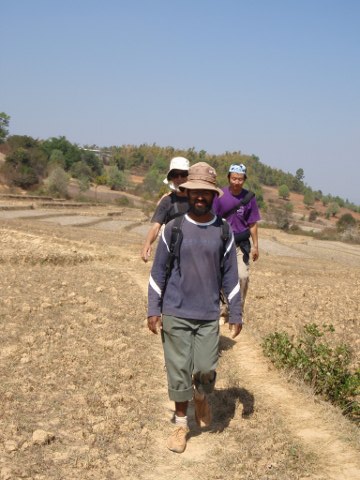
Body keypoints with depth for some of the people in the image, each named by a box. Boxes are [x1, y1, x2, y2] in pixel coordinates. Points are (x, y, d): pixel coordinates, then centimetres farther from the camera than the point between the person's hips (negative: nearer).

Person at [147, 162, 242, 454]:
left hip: (209, 315, 0)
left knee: (206, 369, -6)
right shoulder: (173, 228, -2)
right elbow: (158, 271, 2)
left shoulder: (223, 231, 1)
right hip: (175, 314, 0)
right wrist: (153, 310, -3)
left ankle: (201, 396, 28)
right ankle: (181, 424, 22)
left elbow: (230, 276, 6)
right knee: (178, 369, 4)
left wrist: (236, 314, 4)